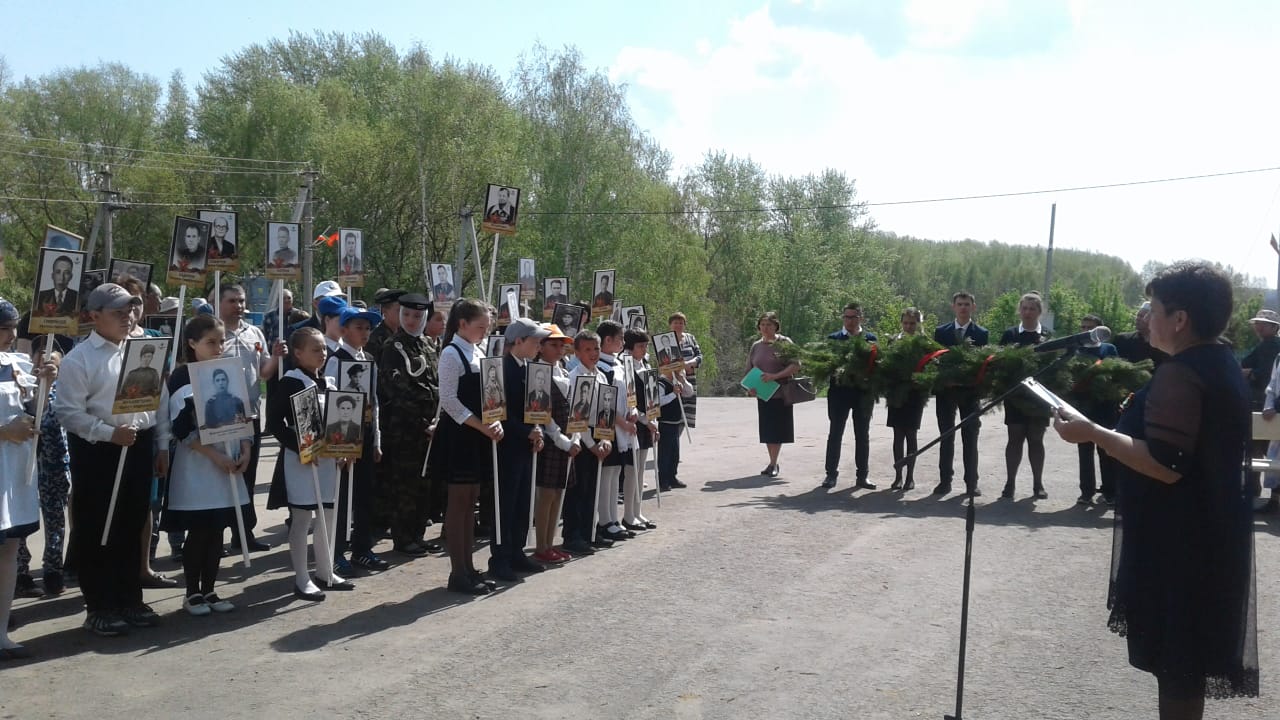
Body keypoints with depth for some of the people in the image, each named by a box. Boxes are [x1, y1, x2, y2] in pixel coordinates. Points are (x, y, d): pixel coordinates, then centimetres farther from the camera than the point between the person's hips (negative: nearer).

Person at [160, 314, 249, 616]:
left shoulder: (227, 373, 10)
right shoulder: (182, 378, -7)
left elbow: (242, 415, 13)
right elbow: (181, 428, -14)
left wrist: (245, 451, -2)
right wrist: (214, 455, -19)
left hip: (229, 461, 5)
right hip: (196, 465, -5)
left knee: (216, 530, 10)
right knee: (198, 532, 1)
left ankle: (209, 591, 19)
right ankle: (192, 593, 13)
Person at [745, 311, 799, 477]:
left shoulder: (784, 342, -5)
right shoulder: (756, 346, 10)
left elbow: (796, 366, -13)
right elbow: (749, 370, 15)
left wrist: (774, 376, -23)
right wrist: (749, 387, -4)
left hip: (781, 394, -4)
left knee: (776, 429, -1)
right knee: (767, 429, 7)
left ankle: (773, 464, 6)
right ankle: (773, 463, 16)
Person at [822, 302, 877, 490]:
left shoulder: (870, 338, 5)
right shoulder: (833, 338, 4)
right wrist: (835, 374, -19)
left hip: (863, 392, 1)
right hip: (839, 391, -1)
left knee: (863, 435, 7)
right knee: (835, 433, 2)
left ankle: (862, 476, 13)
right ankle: (831, 474, 8)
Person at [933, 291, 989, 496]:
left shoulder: (981, 334, 1)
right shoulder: (941, 331, 6)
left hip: (970, 391, -1)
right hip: (945, 389, 1)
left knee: (970, 439, 3)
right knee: (946, 438, 6)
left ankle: (971, 483, 8)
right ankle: (945, 481, 11)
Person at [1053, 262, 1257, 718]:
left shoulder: (1179, 374, -22)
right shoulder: (1223, 365, 10)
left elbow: (1165, 465, -27)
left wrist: (1094, 434, -21)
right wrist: (1136, 421, 19)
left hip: (1181, 541, -10)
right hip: (1208, 533, 10)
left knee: (1174, 658, 1)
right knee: (1186, 653, 20)